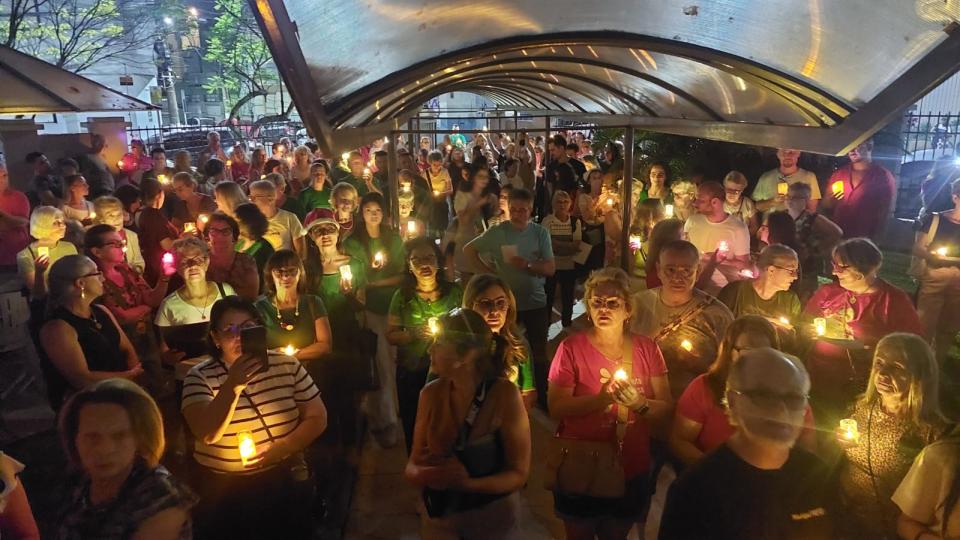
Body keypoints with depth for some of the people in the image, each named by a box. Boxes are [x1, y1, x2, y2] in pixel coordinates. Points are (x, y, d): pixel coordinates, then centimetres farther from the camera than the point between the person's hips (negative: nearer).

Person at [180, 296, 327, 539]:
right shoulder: (200, 376, -8)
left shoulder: (287, 364, -3)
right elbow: (207, 435, -23)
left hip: (286, 482, 2)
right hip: (222, 492, -1)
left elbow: (317, 418, -1)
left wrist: (281, 448, -16)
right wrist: (232, 386, -37)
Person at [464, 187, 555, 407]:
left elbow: (550, 268, -6)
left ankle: (542, 395, 27)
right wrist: (488, 272, -6)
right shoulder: (497, 232, -7)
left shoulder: (541, 233, -5)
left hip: (535, 302, 0)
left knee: (539, 352, 10)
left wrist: (527, 266, -24)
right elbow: (468, 250, 2)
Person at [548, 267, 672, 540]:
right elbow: (556, 408, -17)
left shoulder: (647, 348, -5)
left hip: (632, 470, 3)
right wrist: (602, 398, -29)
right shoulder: (571, 348, -13)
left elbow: (666, 408, -4)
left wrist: (639, 402, -24)